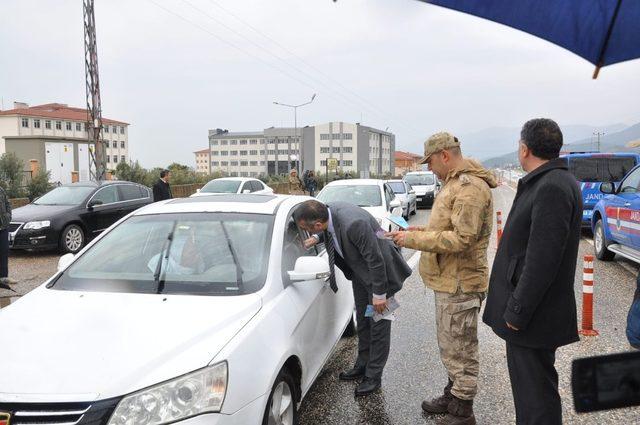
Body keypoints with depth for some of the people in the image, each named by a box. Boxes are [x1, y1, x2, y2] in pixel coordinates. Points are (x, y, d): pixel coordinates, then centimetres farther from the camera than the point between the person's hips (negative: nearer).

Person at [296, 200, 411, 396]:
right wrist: (317, 238, -5)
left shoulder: (354, 224, -39)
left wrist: (379, 293, -23)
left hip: (380, 271, -8)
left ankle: (374, 376, 16)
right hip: (360, 272, 8)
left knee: (378, 324, 3)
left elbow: (375, 259, -31)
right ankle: (362, 365, 36)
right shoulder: (328, 211, -15)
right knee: (362, 320, 19)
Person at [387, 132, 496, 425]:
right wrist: (422, 230, 8)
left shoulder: (470, 188, -20)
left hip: (460, 284, -10)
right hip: (448, 280, 11)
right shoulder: (456, 183, 14)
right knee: (451, 346, 22)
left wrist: (414, 240, -21)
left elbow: (461, 238, -26)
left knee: (460, 350, 2)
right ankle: (453, 396, 38)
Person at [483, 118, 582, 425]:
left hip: (533, 316, -10)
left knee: (535, 393, 2)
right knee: (533, 385, 22)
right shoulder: (551, 182, 11)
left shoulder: (552, 188, -22)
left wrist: (517, 311, -19)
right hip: (530, 310, 10)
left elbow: (543, 259, -25)